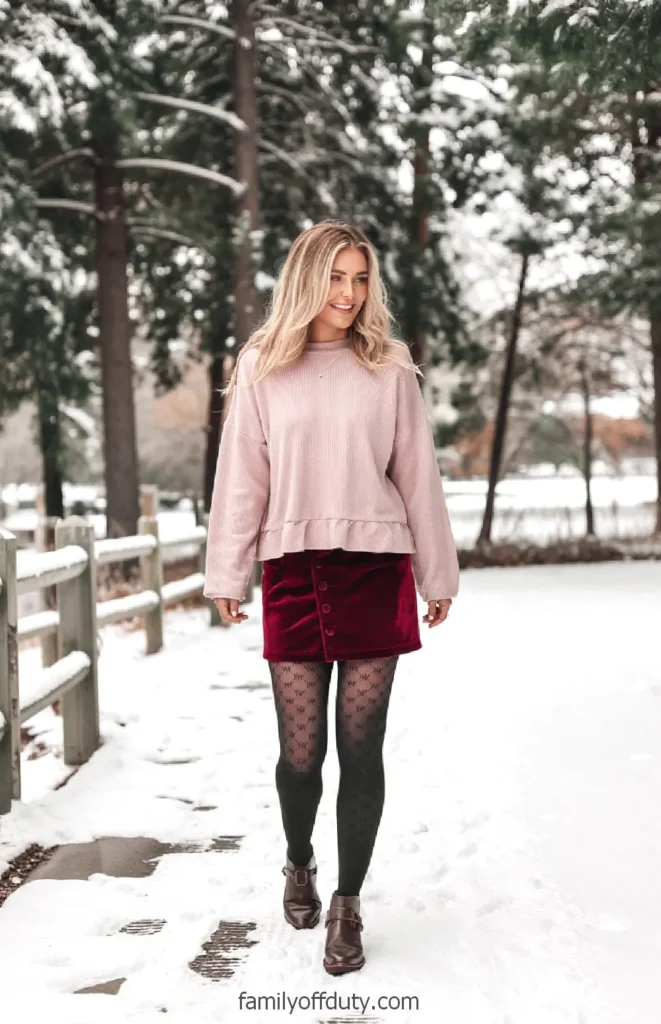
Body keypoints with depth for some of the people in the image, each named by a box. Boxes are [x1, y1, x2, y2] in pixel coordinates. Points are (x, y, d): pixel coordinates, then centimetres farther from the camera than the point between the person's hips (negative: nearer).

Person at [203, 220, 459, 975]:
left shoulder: (389, 369, 6)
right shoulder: (262, 368, 6)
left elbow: (418, 479, 8)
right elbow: (240, 479, 6)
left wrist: (438, 577, 11)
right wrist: (226, 577, 5)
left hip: (375, 572, 0)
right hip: (293, 573, 0)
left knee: (361, 749, 2)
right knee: (300, 749, 4)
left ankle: (347, 905, 17)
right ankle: (299, 862, 34)